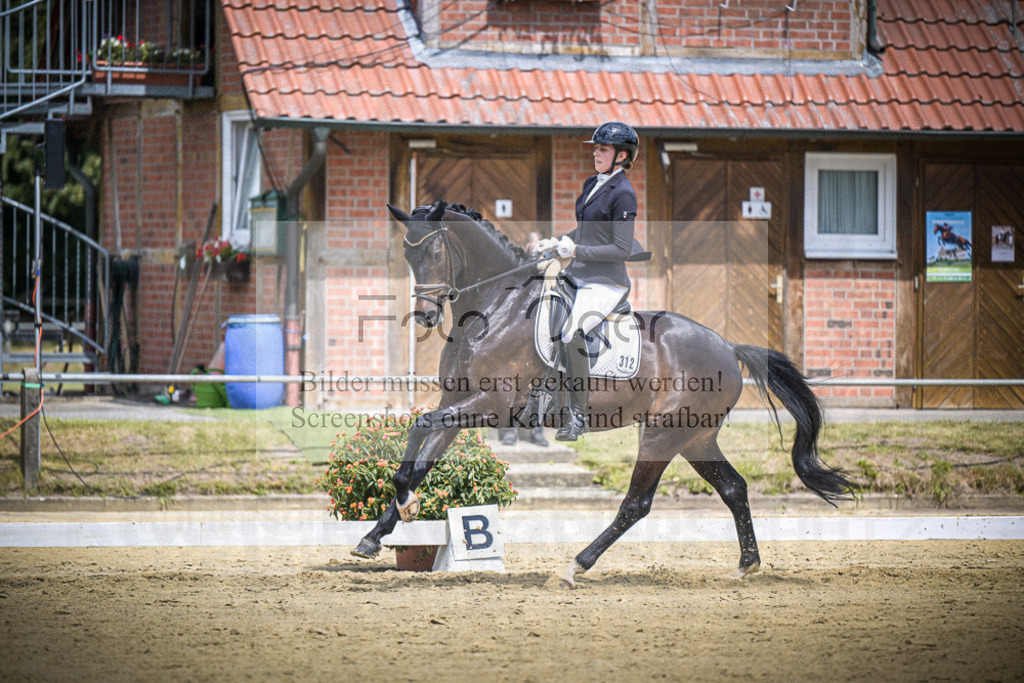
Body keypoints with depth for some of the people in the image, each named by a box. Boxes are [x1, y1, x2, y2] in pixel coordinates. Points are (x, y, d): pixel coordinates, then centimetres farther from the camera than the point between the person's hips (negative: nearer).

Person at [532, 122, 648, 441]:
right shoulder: (591, 184, 14)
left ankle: (577, 417, -21)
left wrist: (577, 251, -20)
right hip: (576, 275, 9)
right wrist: (555, 242, 11)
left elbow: (621, 250, -16)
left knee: (571, 335, -27)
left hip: (604, 282, -9)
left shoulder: (623, 193, -12)